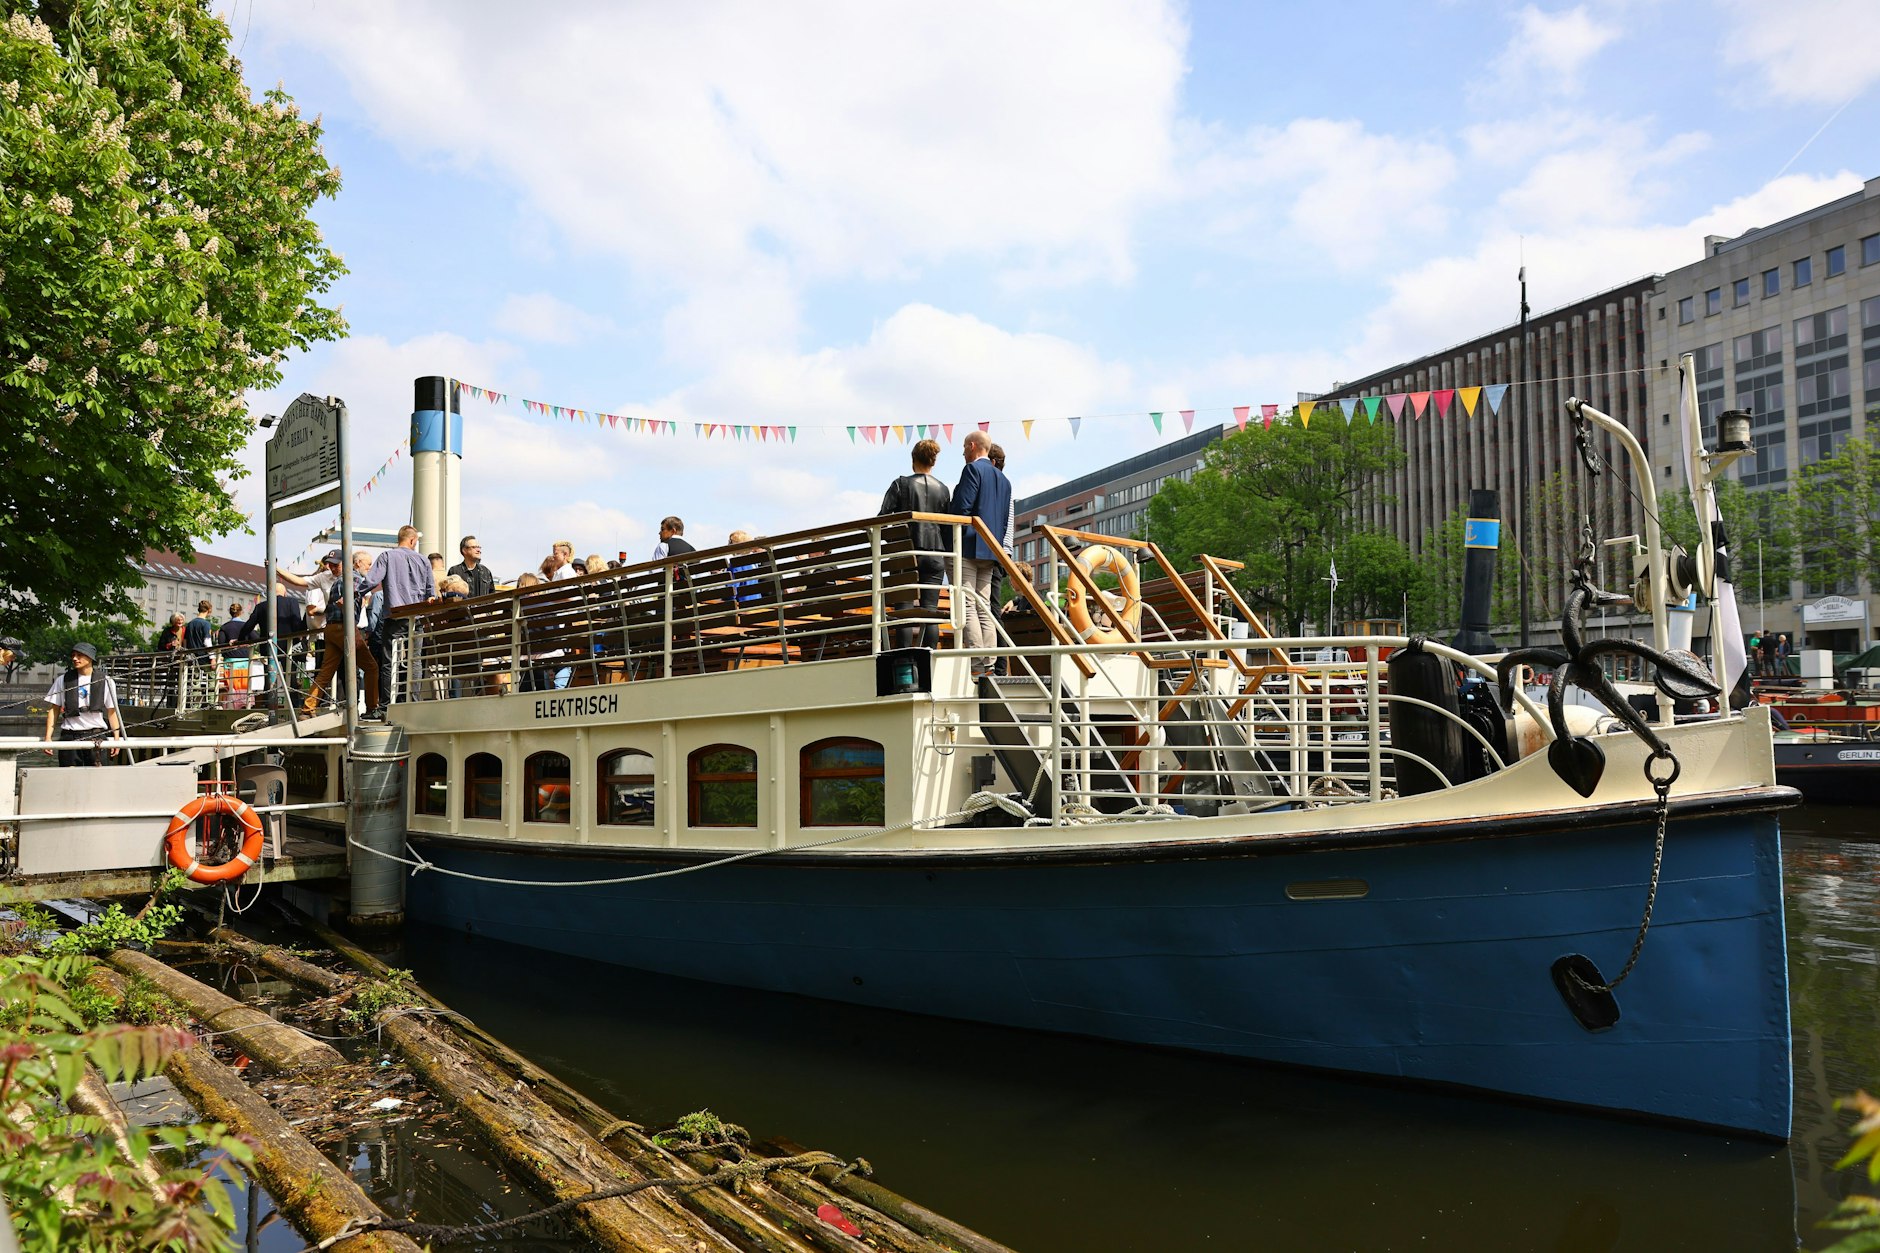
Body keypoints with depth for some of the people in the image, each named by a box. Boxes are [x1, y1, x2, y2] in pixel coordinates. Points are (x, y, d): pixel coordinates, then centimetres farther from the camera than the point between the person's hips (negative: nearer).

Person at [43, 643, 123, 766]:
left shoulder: (105, 682, 5)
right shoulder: (63, 680, 8)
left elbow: (112, 712, 7)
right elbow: (53, 710, 9)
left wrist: (117, 738, 1)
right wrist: (48, 737, 2)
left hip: (96, 735, -1)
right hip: (70, 736, 1)